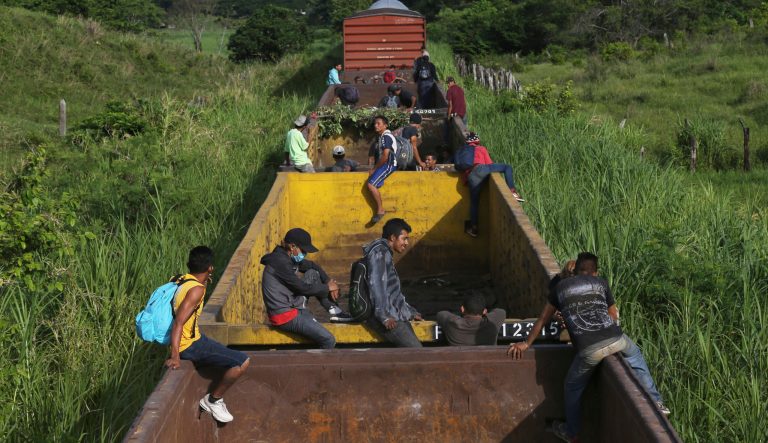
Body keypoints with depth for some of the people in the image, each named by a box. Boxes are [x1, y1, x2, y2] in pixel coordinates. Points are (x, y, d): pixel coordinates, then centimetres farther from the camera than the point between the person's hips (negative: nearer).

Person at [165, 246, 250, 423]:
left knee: (233, 358, 28)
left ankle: (214, 398, 28)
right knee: (242, 362, -12)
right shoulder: (196, 289, -22)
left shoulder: (183, 280, 6)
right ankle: (212, 400, 3)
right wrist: (175, 357, -38)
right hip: (190, 346, -10)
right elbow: (178, 323, -31)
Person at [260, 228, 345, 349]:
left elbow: (312, 266, 21)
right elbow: (303, 287, -17)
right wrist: (328, 288, -4)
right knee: (329, 340, -15)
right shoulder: (280, 262, -21)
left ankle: (334, 311, 8)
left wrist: (329, 281, 5)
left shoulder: (290, 257, 7)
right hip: (284, 315, -10)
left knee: (313, 274, 9)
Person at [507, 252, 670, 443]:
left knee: (573, 387, 24)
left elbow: (543, 318, 28)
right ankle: (656, 402, 31)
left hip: (589, 349, -1)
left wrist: (526, 344, 37)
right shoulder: (601, 283, 19)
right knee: (635, 358, 35)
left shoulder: (561, 287, 21)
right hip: (615, 339, 1)